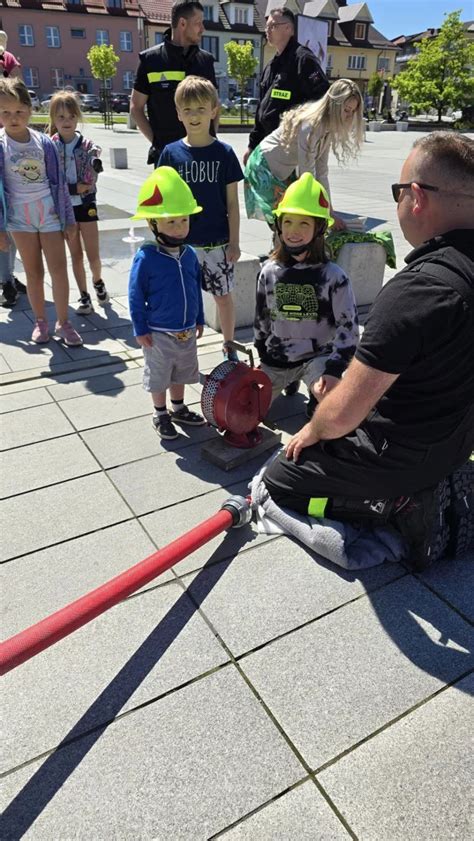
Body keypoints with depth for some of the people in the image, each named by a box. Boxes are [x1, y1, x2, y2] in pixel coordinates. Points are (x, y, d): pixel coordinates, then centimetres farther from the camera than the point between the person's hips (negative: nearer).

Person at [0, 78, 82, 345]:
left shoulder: (45, 142, -1)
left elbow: (59, 181, 4)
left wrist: (69, 219, 4)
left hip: (50, 212, 0)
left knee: (59, 269, -4)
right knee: (34, 272, 7)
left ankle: (63, 322, 8)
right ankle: (41, 322, 20)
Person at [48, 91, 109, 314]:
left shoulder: (87, 146, -5)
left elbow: (90, 181, -8)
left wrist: (95, 163, -25)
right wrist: (75, 188, -17)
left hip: (85, 204, 0)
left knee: (93, 254, 0)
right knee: (76, 255, 7)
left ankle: (98, 282, 31)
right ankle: (84, 296, 19)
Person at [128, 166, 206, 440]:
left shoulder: (190, 255, -3)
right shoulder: (146, 258, -19)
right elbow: (136, 296, -14)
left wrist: (199, 320, 13)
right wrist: (141, 329, -13)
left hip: (187, 332, 5)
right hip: (159, 335, -5)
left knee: (181, 373, 21)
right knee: (159, 376, 12)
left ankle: (178, 408, 41)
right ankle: (161, 414, 31)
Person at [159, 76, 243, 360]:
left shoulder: (224, 153, -2)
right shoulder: (171, 153, 0)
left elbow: (232, 201, -1)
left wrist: (234, 242, -4)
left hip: (218, 241, -1)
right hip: (183, 242, 1)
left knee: (224, 295, 8)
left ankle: (229, 345, 27)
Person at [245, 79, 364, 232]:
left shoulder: (328, 126, -3)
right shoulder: (310, 124, -28)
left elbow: (321, 172, -2)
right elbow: (307, 175, -29)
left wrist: (328, 209, -7)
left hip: (286, 171, 8)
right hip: (265, 167, -8)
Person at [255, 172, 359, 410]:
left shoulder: (332, 276, -13)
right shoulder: (270, 272, -1)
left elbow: (348, 327, -13)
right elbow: (261, 318, 10)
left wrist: (333, 370, -23)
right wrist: (262, 359, 13)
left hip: (318, 356, -4)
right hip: (277, 358, 5)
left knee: (331, 397, -35)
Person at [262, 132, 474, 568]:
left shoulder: (417, 288, -33)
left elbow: (343, 413, -30)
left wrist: (312, 430, -6)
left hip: (405, 453, -8)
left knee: (280, 481, 12)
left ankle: (401, 503, 0)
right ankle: (411, 491, 10)